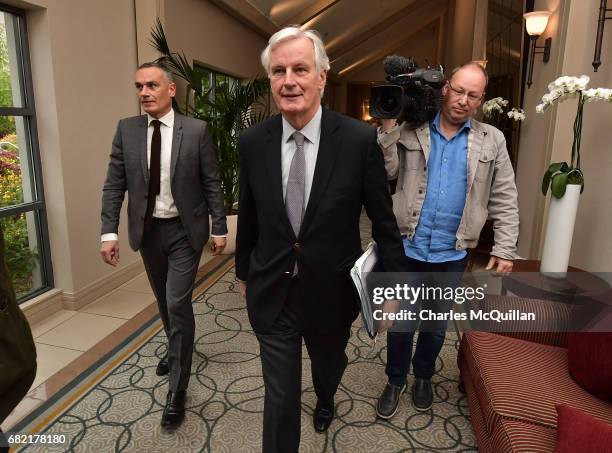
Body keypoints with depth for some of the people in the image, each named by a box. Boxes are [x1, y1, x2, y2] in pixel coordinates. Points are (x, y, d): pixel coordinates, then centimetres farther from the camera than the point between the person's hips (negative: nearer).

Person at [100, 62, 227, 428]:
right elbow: (114, 185, 0)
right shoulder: (127, 129, 0)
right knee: (165, 300, 19)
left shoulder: (197, 130, -8)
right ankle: (177, 349, 46)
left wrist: (219, 227, -6)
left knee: (178, 303, -6)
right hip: (147, 230, 4)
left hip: (185, 230, -3)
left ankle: (177, 390, 9)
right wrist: (110, 232, -7)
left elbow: (212, 182, -5)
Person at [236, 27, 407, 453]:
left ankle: (325, 400, 65)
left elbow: (383, 218, -7)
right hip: (272, 291, 0)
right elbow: (248, 215, 4)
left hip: (332, 289, 1)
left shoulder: (360, 139, -15)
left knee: (329, 365, 29)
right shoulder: (253, 142, -7)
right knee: (280, 397, 9)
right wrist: (245, 271, 14)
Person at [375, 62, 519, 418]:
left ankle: (424, 376, 44)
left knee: (437, 325, 18)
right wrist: (389, 124, -15)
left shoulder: (492, 140, 2)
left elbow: (505, 200, 3)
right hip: (406, 248, -1)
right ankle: (396, 381, 35)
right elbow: (385, 172, -10)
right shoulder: (411, 130, -1)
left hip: (451, 255, 1)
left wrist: (505, 248, -3)